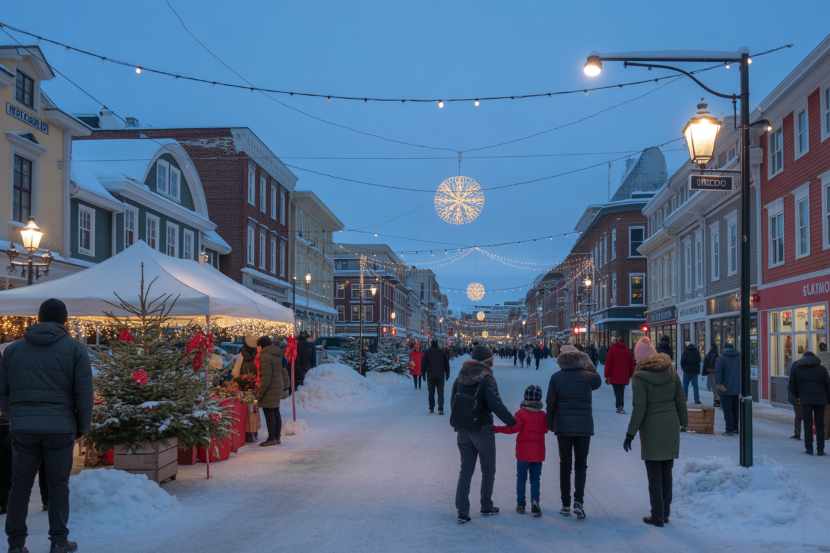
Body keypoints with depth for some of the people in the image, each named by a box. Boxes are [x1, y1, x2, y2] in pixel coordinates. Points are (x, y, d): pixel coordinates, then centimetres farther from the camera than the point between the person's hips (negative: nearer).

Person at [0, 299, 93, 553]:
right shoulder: (75, 349, -1)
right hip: (60, 429, -2)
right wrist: (83, 427, 8)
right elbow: (84, 393, -4)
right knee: (58, 486, 9)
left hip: (22, 429, 2)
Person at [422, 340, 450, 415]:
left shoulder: (427, 352, -1)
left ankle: (431, 408, 9)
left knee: (431, 392, 9)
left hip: (430, 375, 0)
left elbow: (424, 364, 0)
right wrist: (447, 374, 13)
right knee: (440, 392, 1)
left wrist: (424, 374, 7)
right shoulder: (442, 352, 2)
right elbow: (447, 364, 6)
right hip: (440, 375, 0)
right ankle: (440, 409, -8)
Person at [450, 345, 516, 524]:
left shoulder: (460, 378, 3)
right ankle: (486, 507, 23)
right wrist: (511, 421, -13)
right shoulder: (487, 379, -16)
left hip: (463, 430, 5)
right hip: (482, 430, -5)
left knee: (465, 469, 10)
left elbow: (453, 403, 8)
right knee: (488, 469, 13)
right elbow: (496, 404, -23)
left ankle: (462, 511, 4)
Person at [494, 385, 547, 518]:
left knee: (521, 478, 8)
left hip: (523, 452, -2)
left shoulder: (521, 413, -11)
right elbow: (545, 429, 13)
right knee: (535, 479, 6)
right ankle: (535, 502, -8)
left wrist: (496, 429, -20)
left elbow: (514, 428, -21)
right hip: (538, 453, 2)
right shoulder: (542, 415, 1)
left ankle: (521, 504, 11)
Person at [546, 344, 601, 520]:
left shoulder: (556, 377, -6)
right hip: (584, 426, 0)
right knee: (581, 465, 9)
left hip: (563, 426, 0)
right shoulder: (587, 376, -7)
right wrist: (589, 366, 10)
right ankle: (578, 501, -7)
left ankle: (566, 505, 14)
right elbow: (598, 382, 17)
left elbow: (551, 403, -4)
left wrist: (550, 423, 8)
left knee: (565, 465, 11)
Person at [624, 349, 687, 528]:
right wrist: (683, 421, 19)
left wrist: (630, 433, -10)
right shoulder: (671, 373, 2)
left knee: (654, 474, 4)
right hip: (671, 426, 5)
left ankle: (658, 516, 7)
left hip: (651, 429, -5)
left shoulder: (640, 378, -12)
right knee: (667, 471, 15)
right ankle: (666, 513, 21)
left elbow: (639, 408, -15)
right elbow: (681, 401, 6)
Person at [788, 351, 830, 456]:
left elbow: (792, 386, 9)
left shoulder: (796, 368, 7)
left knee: (808, 425, 7)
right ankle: (820, 449, 6)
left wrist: (797, 396, 26)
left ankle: (809, 448, 4)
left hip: (805, 400, 0)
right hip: (820, 400, 0)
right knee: (820, 425, 7)